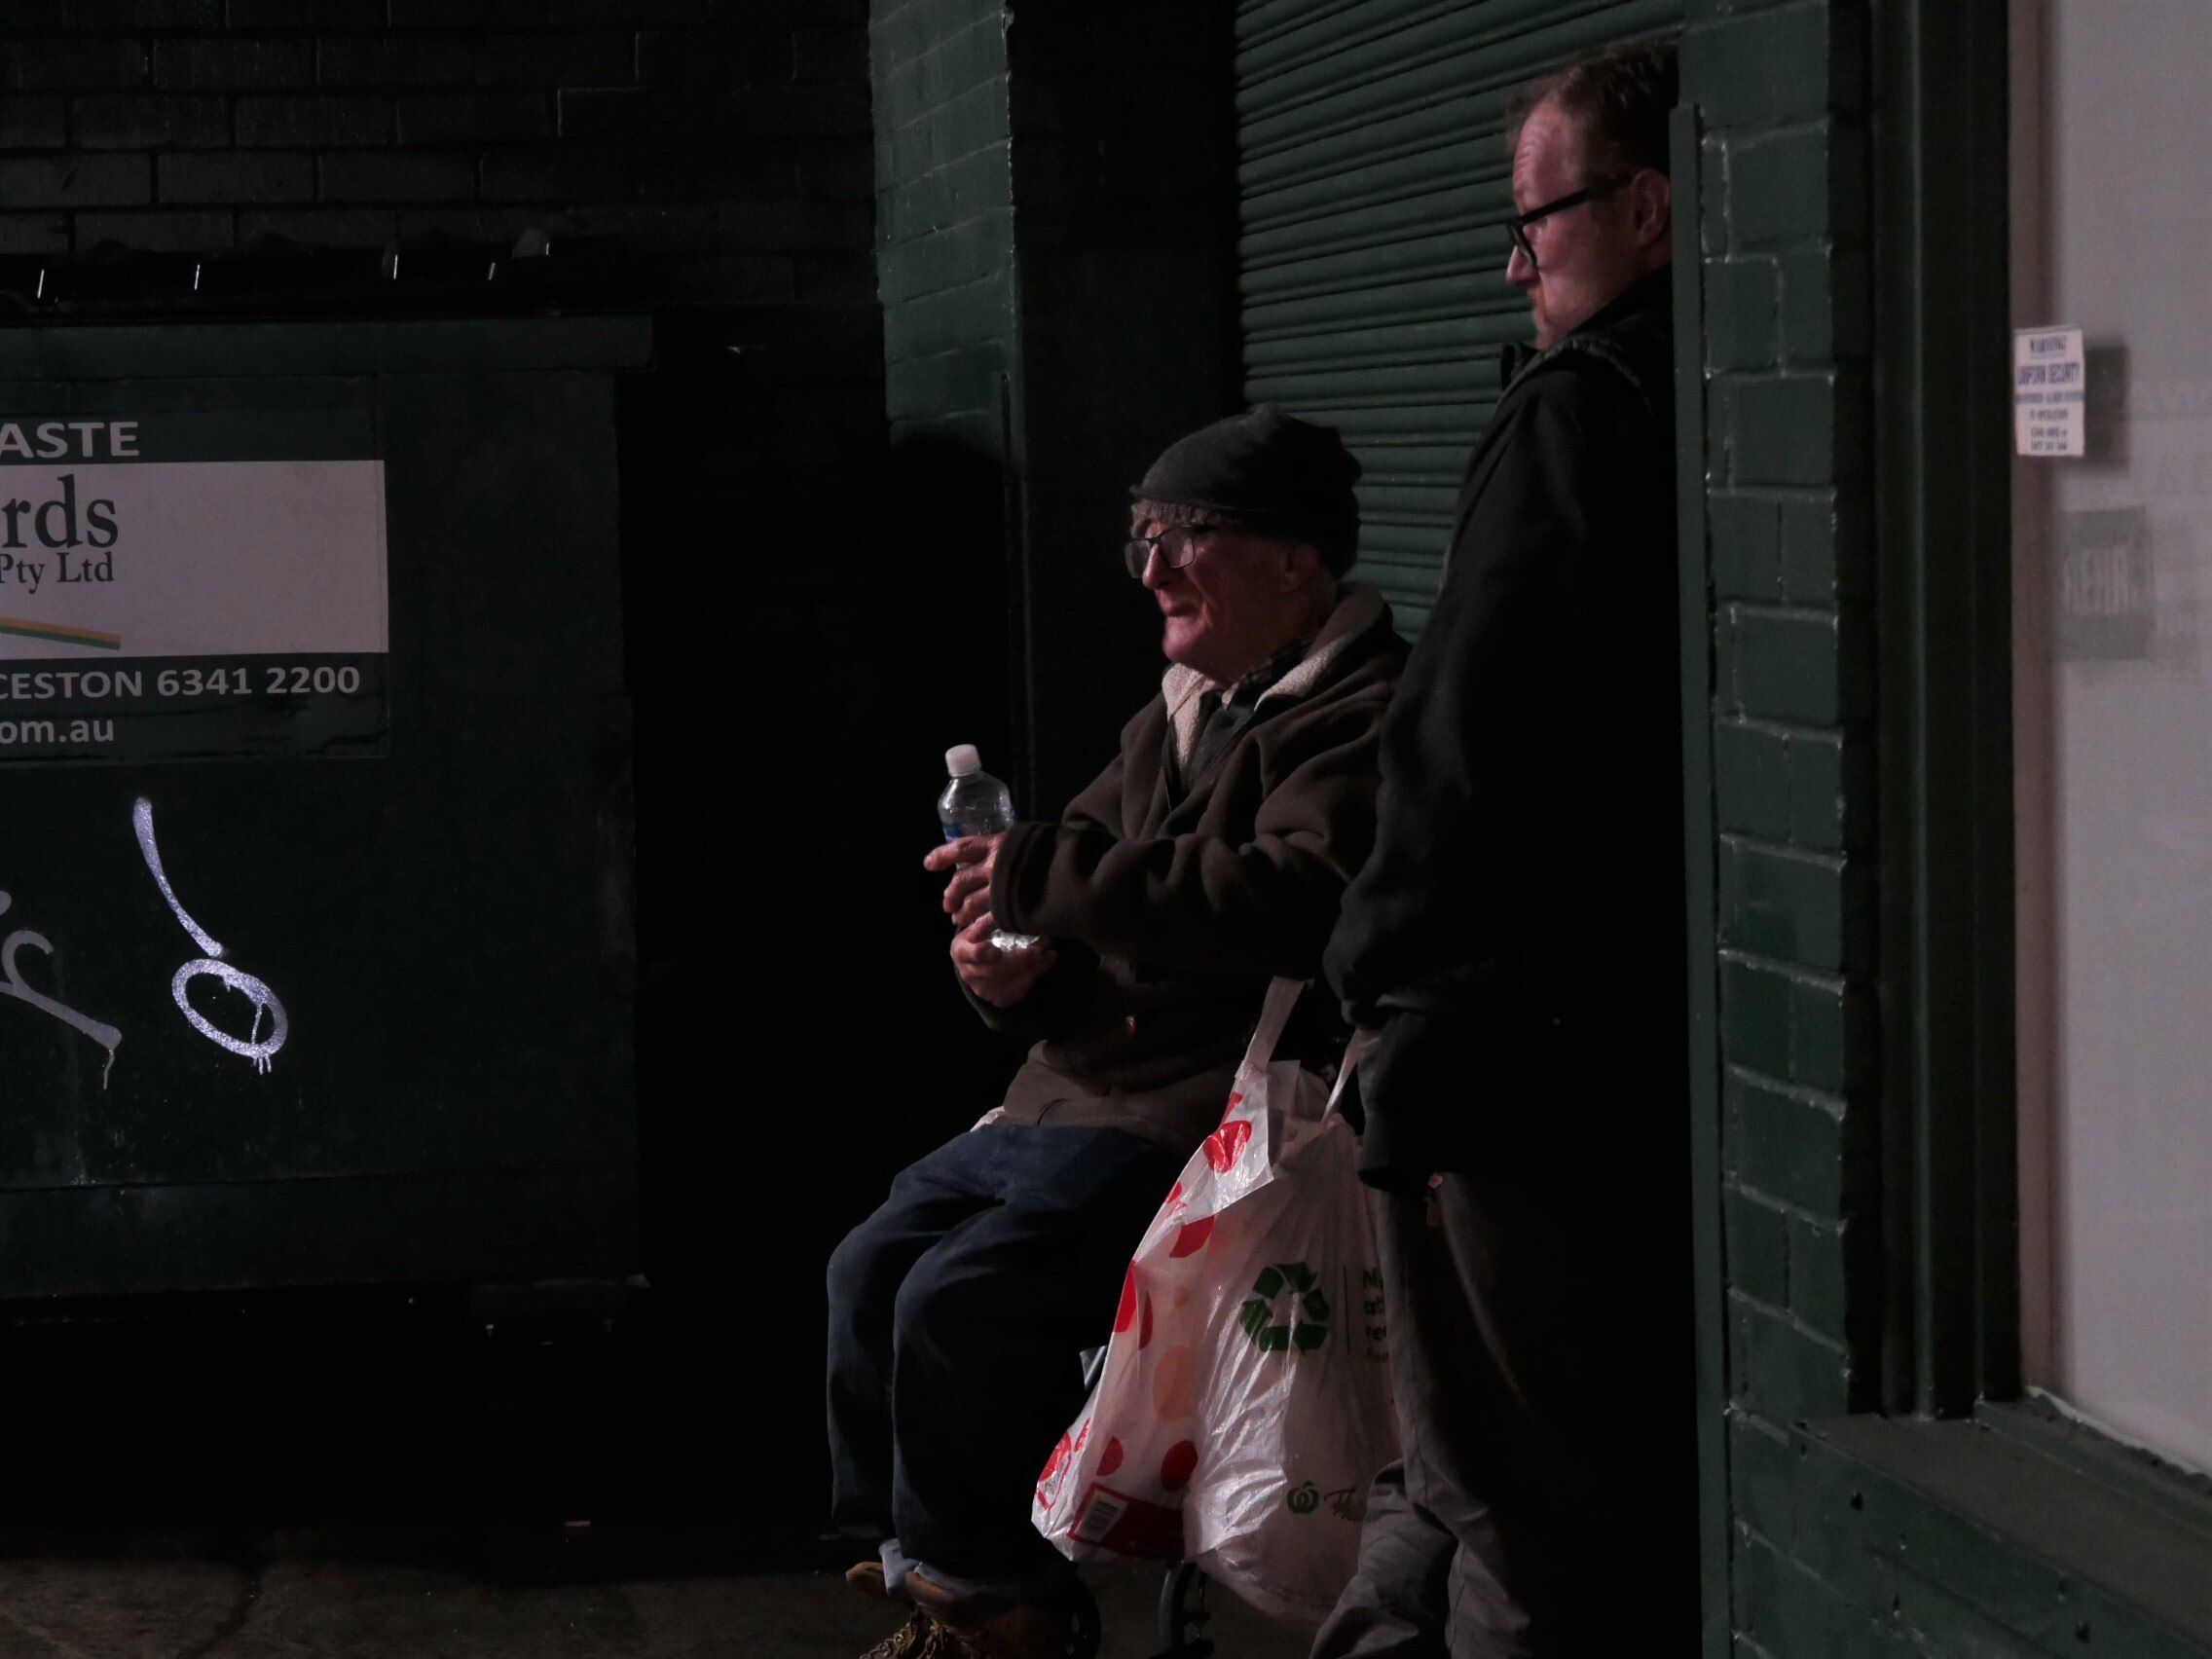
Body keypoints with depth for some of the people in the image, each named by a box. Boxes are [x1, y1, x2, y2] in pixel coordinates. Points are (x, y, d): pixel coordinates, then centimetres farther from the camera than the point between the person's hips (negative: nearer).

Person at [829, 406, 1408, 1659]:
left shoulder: (1362, 717, -12)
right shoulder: (1180, 717, 19)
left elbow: (1297, 897, -29)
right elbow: (1080, 881, 25)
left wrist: (1043, 877, -26)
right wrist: (1010, 959, 0)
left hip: (1206, 1118, -10)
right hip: (1080, 1090, 10)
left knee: (962, 1300, -21)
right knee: (871, 1269, 3)